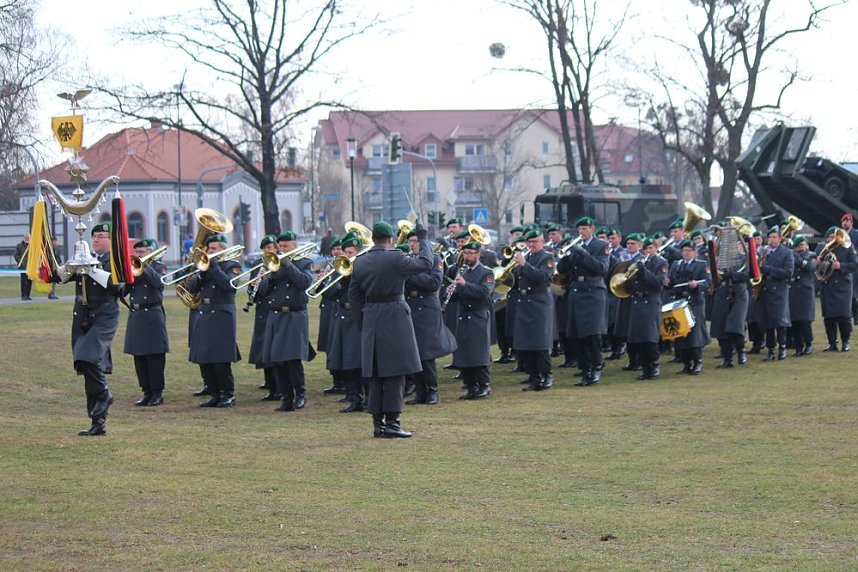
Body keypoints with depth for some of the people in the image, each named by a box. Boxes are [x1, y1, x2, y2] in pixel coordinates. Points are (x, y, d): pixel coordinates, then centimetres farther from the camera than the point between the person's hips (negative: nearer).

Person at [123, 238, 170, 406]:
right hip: (135, 316, 5)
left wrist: (145, 267, -22)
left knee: (155, 358, -4)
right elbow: (122, 292, 6)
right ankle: (147, 392, 12)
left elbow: (159, 283, -21)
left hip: (152, 315, -5)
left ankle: (157, 393, 1)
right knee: (139, 358, 6)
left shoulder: (158, 268, 1)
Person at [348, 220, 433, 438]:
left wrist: (362, 324, 17)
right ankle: (391, 422, -4)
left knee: (375, 374, 11)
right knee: (395, 373, -2)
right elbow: (426, 262, -2)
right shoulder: (395, 258, -12)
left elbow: (354, 296, 9)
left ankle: (378, 422, 12)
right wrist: (423, 239, 12)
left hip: (371, 320, 5)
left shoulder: (359, 262, 5)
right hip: (394, 318, -5)